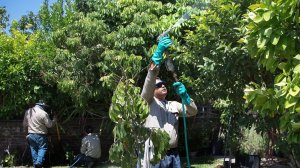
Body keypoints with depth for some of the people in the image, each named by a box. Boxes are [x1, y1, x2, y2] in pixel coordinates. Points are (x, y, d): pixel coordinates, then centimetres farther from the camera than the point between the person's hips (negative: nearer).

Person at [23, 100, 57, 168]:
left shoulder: (27, 112, 5)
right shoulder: (43, 113, -15)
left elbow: (24, 124, 14)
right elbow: (49, 125, -9)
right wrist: (54, 119, 8)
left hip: (30, 135, 6)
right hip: (40, 135, -6)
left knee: (33, 149, 14)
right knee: (42, 148, 3)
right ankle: (39, 162, -14)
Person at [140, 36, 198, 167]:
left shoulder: (174, 105, 21)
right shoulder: (148, 102, 4)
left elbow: (192, 112, 11)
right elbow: (150, 78, -10)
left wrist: (184, 95, -7)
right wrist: (159, 52, -20)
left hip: (173, 155, 5)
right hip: (154, 155, -5)